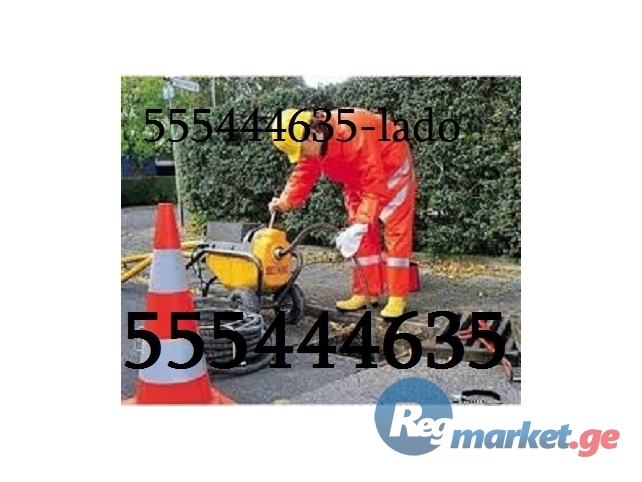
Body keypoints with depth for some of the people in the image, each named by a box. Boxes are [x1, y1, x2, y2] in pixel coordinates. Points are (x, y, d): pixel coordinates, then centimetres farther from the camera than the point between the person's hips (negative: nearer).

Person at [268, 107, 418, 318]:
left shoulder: (352, 135, -39)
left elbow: (375, 185, -37)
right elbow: (304, 175, -7)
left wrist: (361, 223, -41)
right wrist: (286, 201, -23)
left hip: (390, 168, -7)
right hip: (358, 178, 7)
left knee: (395, 232, -8)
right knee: (361, 236, 3)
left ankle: (397, 298, -6)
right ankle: (366, 292, 9)